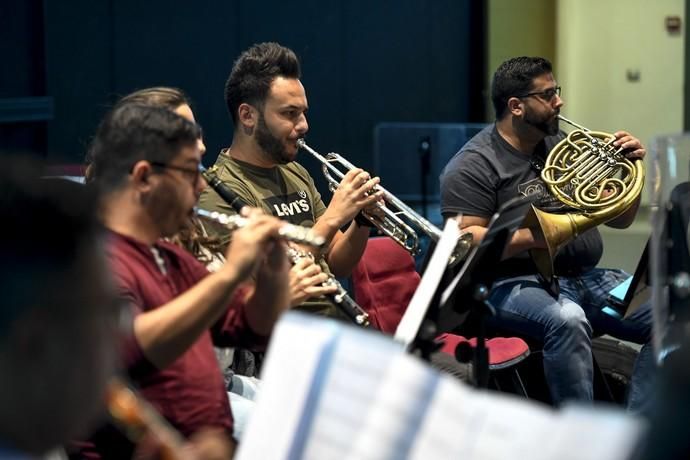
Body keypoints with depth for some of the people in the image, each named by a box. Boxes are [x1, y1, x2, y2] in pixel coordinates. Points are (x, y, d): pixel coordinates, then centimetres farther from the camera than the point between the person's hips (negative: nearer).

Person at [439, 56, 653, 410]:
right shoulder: (474, 165, -5)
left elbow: (619, 219, 19)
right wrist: (535, 236, -26)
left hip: (585, 278, 7)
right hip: (515, 284, -7)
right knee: (567, 319, -38)